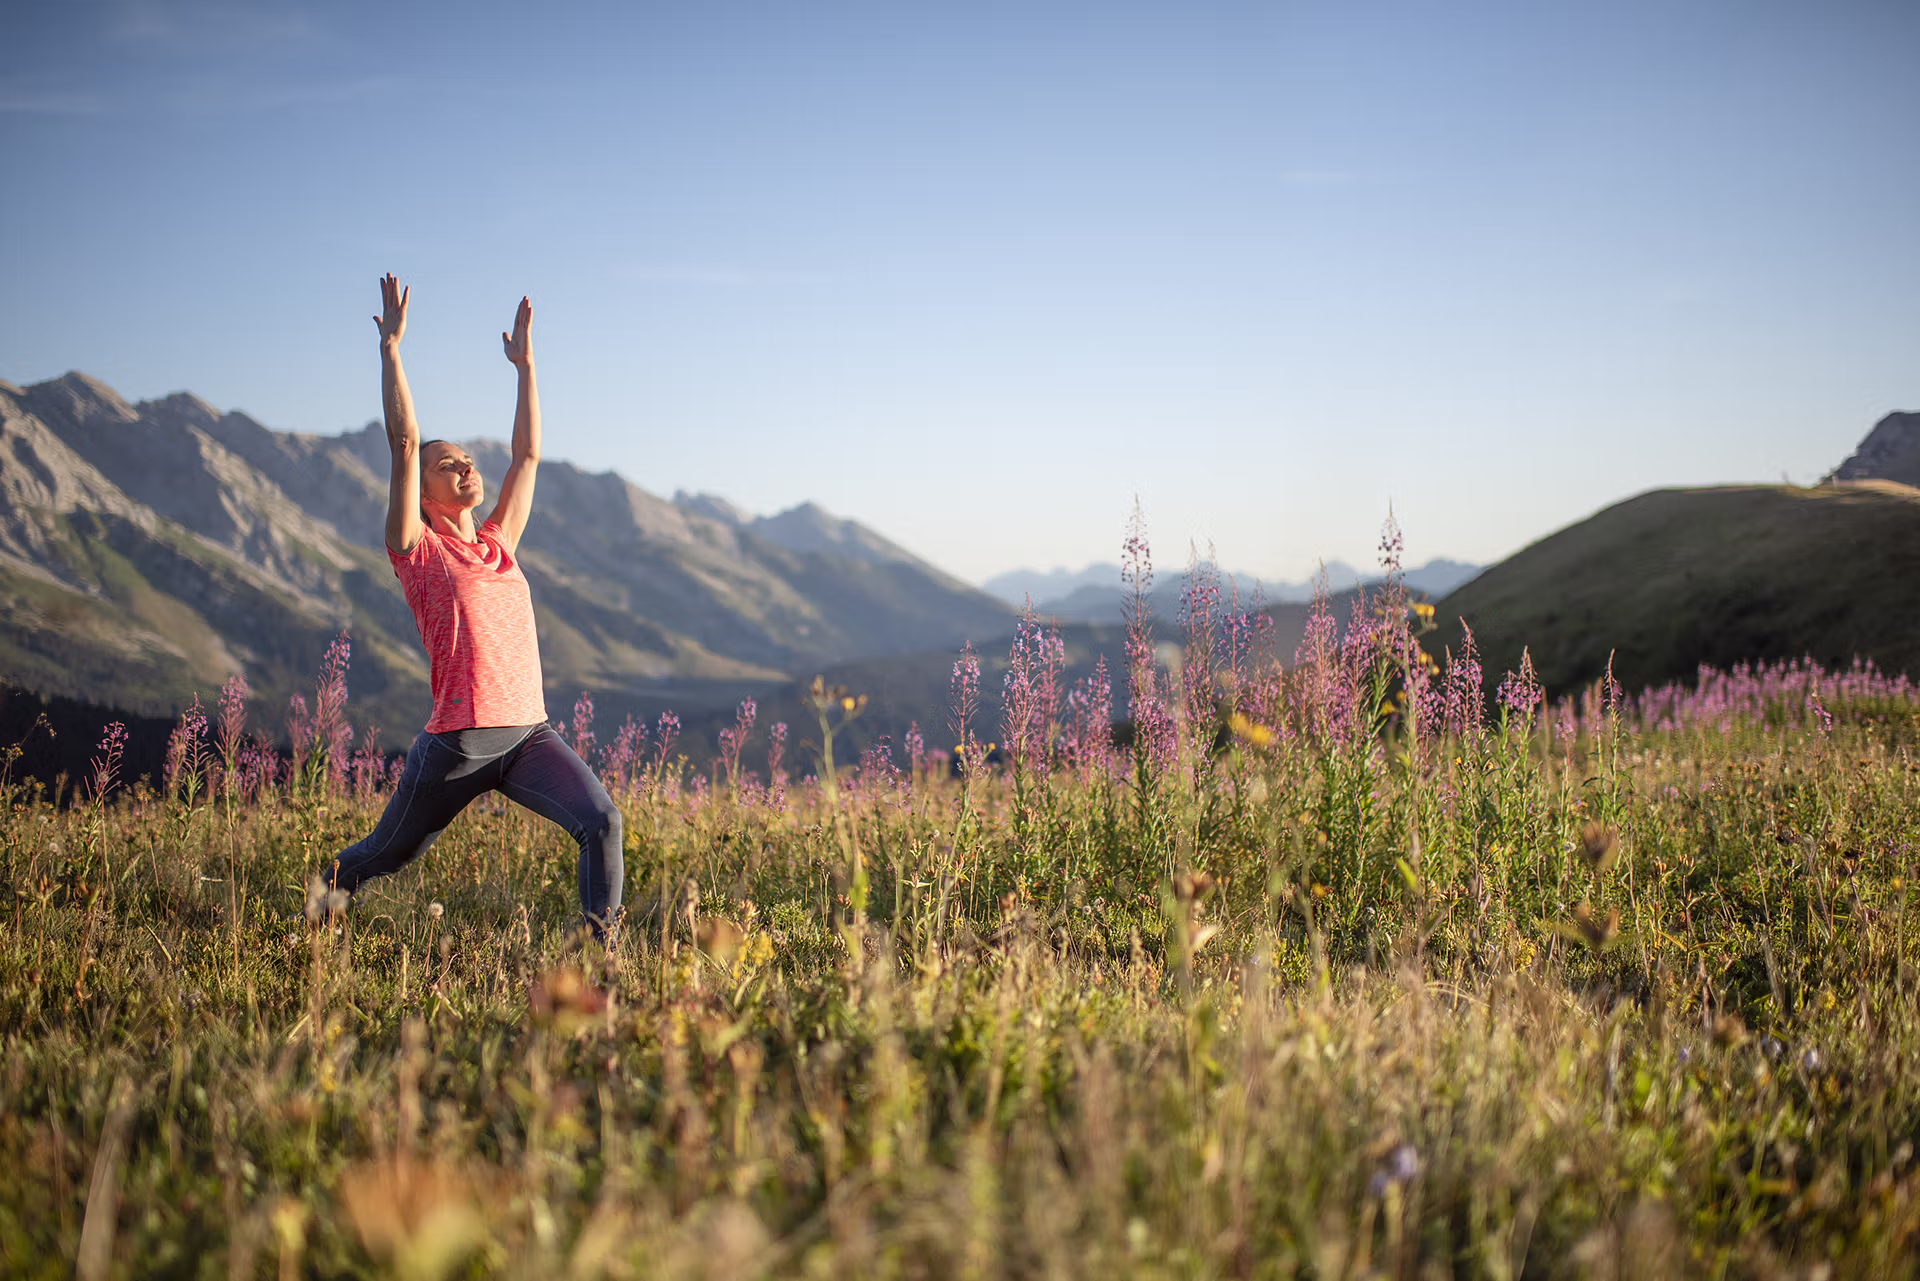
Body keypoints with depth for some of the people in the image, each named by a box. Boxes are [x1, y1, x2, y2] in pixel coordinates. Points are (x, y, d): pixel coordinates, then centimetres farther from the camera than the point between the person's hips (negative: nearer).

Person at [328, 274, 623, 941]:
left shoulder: (498, 543, 16)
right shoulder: (417, 549, 0)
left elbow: (528, 454, 22)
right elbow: (404, 440, -7)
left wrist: (525, 365, 24)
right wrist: (391, 347, -6)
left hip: (530, 735, 4)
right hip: (457, 742, -4)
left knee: (601, 821, -20)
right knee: (385, 855, 16)